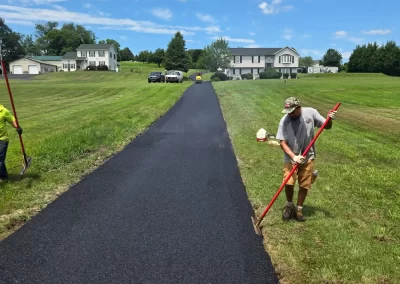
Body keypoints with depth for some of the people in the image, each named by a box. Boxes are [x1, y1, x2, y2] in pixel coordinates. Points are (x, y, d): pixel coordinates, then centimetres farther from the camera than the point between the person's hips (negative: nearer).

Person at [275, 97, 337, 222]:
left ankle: (299, 209, 26)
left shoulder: (311, 112, -10)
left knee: (305, 185, 7)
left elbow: (326, 126, 2)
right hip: (290, 158, -1)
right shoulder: (284, 120, -14)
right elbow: (282, 142, -14)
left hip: (307, 158, 1)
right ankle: (289, 206, 16)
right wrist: (294, 156, -25)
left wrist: (329, 119, -21)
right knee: (288, 183, -11)